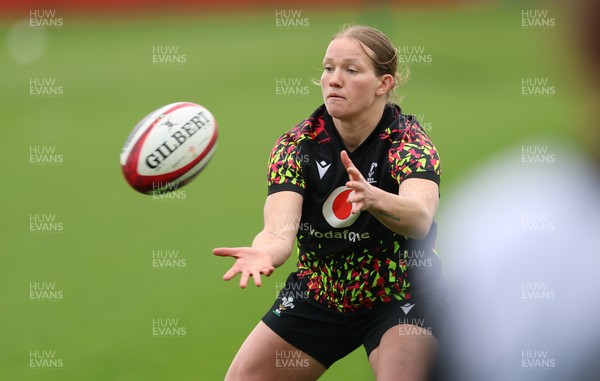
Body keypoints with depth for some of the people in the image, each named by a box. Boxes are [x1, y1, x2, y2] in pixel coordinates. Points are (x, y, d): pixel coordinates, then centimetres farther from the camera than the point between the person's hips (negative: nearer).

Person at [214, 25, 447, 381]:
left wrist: (374, 199, -63)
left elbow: (420, 218, -40)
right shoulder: (296, 144, -13)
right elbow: (279, 229, -28)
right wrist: (264, 252, -53)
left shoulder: (408, 139, -20)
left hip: (400, 294, -3)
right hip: (317, 294, 4)